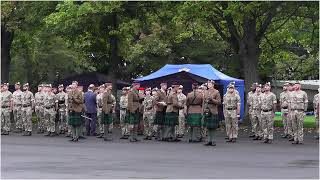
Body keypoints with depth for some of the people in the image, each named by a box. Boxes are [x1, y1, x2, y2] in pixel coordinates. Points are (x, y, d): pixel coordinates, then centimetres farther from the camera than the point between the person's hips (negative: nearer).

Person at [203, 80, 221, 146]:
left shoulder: (216, 92, -1)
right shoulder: (206, 92, 14)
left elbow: (219, 102, -5)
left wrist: (212, 100, -18)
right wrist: (203, 110, 10)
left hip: (213, 112, -4)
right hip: (207, 111, 5)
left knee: (213, 127, -3)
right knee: (208, 126, 6)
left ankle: (211, 140, 3)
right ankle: (209, 140, 11)